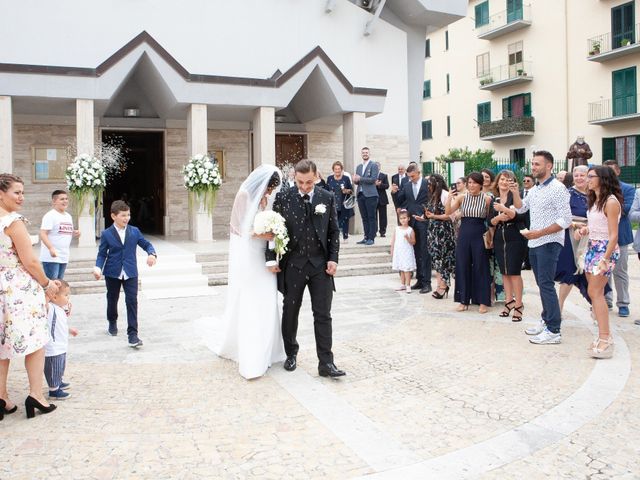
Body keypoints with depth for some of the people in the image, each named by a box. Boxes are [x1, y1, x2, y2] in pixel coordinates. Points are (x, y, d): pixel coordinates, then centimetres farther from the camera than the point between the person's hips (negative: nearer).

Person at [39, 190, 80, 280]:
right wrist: (51, 248, -31)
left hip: (64, 257, 8)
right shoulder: (50, 215, -10)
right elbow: (43, 234, -18)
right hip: (51, 257, -8)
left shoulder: (68, 216, 14)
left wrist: (74, 233, 2)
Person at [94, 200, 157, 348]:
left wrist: (151, 253, -15)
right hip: (112, 273, 0)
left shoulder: (134, 231, 1)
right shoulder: (107, 234, -4)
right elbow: (102, 254, 0)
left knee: (132, 301, -9)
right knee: (112, 300, 17)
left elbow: (146, 244, 6)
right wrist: (98, 267, -17)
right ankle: (112, 322, 46)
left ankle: (132, 334, -8)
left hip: (130, 273, 0)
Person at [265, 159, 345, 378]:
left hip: (321, 264, 0)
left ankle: (326, 363, 4)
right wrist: (271, 258, -4)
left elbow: (334, 231, 6)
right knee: (290, 312, 12)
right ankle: (291, 354, 31)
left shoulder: (327, 198, 2)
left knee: (323, 315, -1)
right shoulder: (283, 198, -2)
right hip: (292, 264, 0)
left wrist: (333, 258, -2)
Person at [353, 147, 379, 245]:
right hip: (360, 195, 6)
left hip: (370, 195, -6)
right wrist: (355, 180, -3)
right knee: (364, 218, 8)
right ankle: (366, 237, 12)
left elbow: (373, 179, -13)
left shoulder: (373, 165, -1)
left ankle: (371, 238, -2)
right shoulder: (358, 167, 19)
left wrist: (360, 179, -17)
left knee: (371, 218, -4)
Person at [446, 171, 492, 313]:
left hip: (480, 235, -2)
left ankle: (483, 301, 13)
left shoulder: (487, 199, -3)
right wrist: (449, 198, -19)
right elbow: (448, 212, -5)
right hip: (464, 234, 2)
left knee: (480, 267, 3)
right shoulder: (461, 197, 1)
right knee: (462, 266, 6)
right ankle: (464, 300, 17)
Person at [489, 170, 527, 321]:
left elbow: (520, 215, -17)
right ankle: (509, 301, 19)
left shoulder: (515, 196, -3)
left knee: (514, 272, -7)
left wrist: (504, 209, -29)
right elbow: (491, 221, 8)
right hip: (499, 239, 5)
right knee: (504, 272, 9)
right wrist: (499, 217, -13)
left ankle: (518, 305, -1)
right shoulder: (494, 199, 11)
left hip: (515, 238, -5)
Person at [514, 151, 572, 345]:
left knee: (546, 285, -10)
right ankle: (546, 320, 25)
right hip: (534, 243, 8)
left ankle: (553, 331, -7)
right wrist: (514, 190, 5)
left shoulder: (557, 188, -12)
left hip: (549, 243, -8)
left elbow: (566, 220, -17)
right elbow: (520, 208, 20)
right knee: (542, 284, 14)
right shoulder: (535, 189, 15)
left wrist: (540, 232, -21)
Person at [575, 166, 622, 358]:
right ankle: (605, 336, 16)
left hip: (606, 249, -9)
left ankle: (605, 340, -13)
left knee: (595, 292, -14)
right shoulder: (594, 200, 12)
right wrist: (584, 229, 2)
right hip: (592, 247, 9)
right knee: (594, 293, 8)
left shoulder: (611, 202, -13)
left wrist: (605, 259, -23)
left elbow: (613, 235, -17)